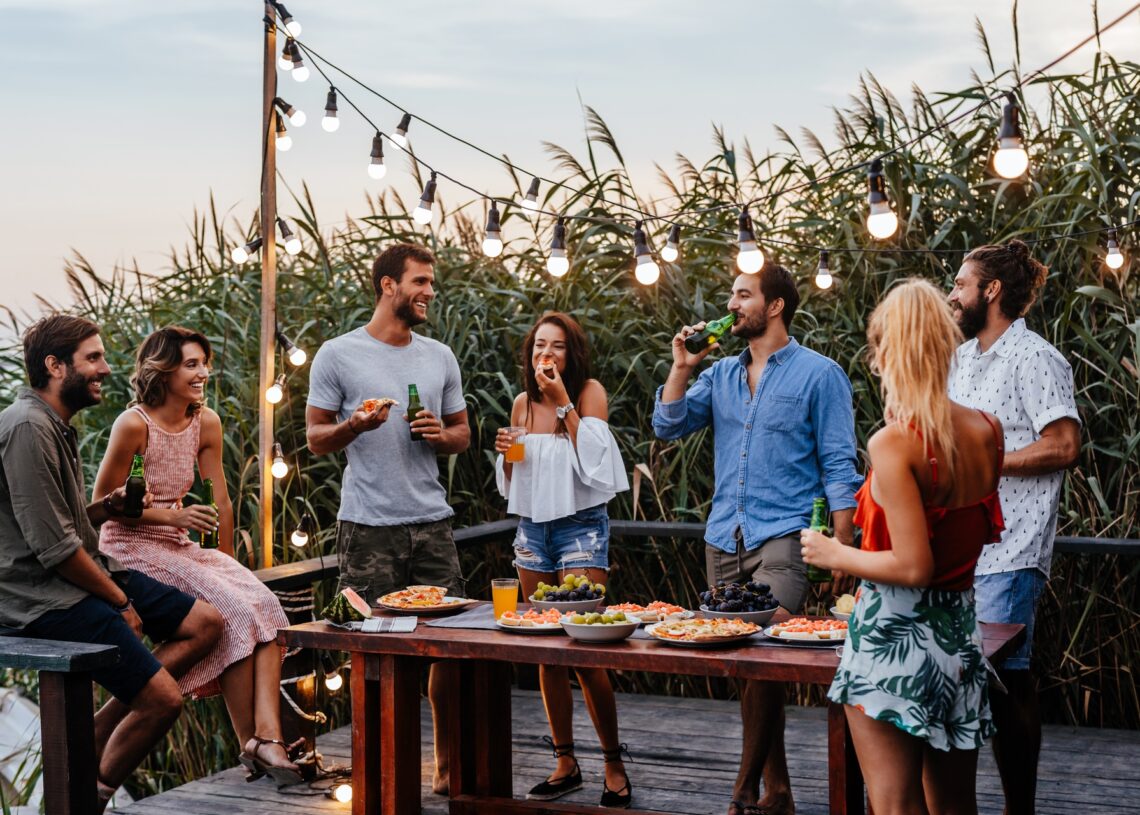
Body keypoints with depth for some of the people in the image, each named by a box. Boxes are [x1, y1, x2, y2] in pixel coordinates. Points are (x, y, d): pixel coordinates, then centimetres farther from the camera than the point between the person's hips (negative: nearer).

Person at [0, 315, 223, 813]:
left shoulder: (56, 426, 14)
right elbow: (52, 546, -22)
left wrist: (107, 508, 2)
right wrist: (119, 600, -12)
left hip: (87, 574, 10)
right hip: (44, 598, -10)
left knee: (205, 623, 7)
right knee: (164, 699, -15)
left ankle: (95, 735, 9)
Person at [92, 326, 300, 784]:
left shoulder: (206, 424, 5)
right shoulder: (133, 424, -13)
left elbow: (220, 503, 12)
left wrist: (228, 564, 12)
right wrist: (173, 515, -18)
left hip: (179, 548, 6)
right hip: (130, 549, -6)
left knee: (263, 606, -21)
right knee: (232, 612, -26)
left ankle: (268, 736, -31)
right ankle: (250, 744, -18)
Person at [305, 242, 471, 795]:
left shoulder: (440, 358, 13)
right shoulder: (338, 356, 0)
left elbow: (463, 434, 19)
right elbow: (316, 439, 2)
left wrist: (442, 435, -4)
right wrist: (355, 424, -18)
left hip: (432, 522, 4)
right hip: (368, 527, -4)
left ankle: (448, 765, 13)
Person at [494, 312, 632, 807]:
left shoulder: (589, 392, -5)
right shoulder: (523, 403, 9)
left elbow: (593, 462, -16)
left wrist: (565, 404, -16)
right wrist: (506, 453, -4)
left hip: (580, 527, -5)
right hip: (532, 528, 5)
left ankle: (614, 766, 2)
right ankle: (566, 764, 16)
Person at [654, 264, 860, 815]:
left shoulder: (818, 374, -2)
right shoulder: (721, 374, 15)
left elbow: (838, 465, -4)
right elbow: (670, 426, 9)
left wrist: (842, 548, -11)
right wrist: (681, 367, -1)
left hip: (784, 538, -6)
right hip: (724, 540, 6)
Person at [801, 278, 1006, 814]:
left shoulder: (893, 443, -19)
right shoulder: (986, 431, 0)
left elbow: (913, 567, -22)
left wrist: (835, 555, -6)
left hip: (894, 638, -7)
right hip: (960, 631, 7)